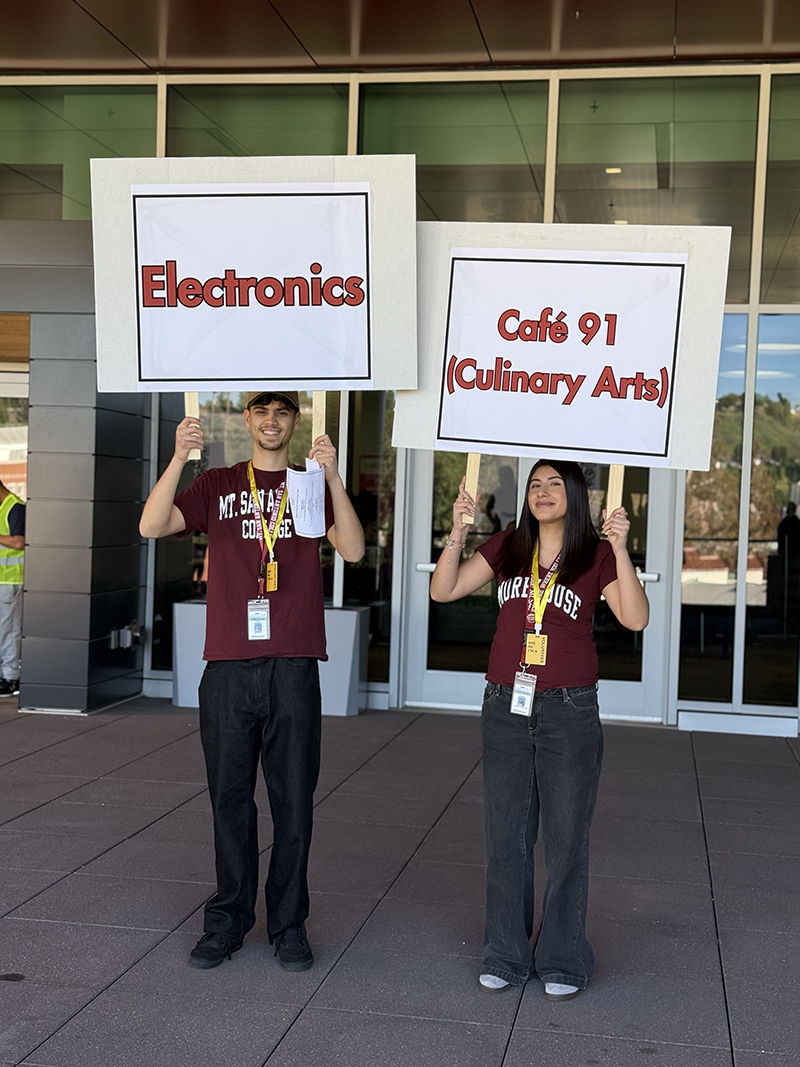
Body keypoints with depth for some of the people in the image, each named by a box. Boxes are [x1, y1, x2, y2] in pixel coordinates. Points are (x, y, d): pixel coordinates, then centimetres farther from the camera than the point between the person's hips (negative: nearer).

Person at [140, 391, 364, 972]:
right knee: (230, 797, 7)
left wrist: (333, 476, -17)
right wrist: (180, 457, -16)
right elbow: (152, 526, -4)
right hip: (228, 667, 1)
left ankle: (289, 924, 15)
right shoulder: (217, 485, 11)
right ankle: (229, 920, 19)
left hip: (294, 668, -1)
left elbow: (353, 550, -7)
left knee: (294, 800, 4)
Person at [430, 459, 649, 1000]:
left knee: (567, 838, 3)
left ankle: (563, 960, 16)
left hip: (571, 711, -3)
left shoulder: (597, 556, -1)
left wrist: (620, 549, -23)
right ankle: (506, 955, 19)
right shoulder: (507, 548, 7)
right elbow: (444, 590, 2)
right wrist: (459, 531, -9)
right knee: (506, 835, 8)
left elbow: (636, 618, -15)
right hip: (506, 707, 3)